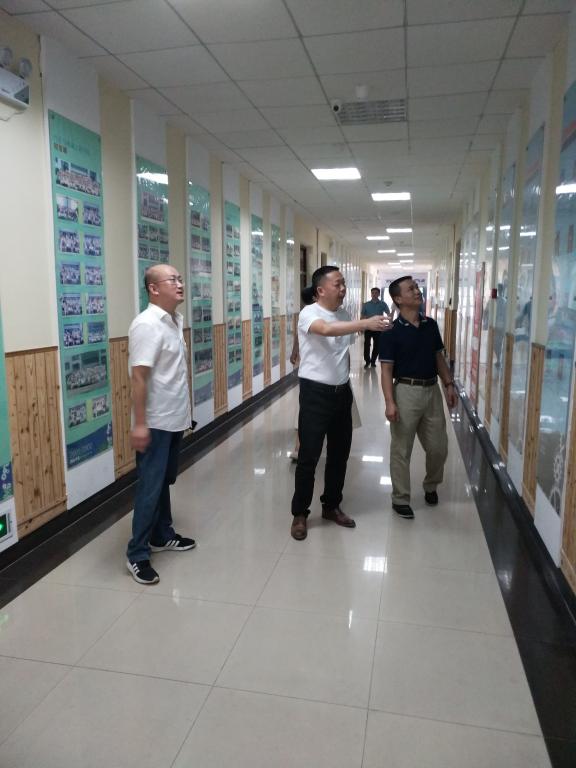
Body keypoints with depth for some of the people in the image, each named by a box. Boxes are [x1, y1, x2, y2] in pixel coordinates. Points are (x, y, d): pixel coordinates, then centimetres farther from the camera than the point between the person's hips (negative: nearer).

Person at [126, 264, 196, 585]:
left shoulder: (176, 319, 8)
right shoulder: (147, 324, -19)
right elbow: (138, 377, -22)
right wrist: (139, 423, -24)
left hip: (175, 419, 9)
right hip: (156, 423, -9)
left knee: (165, 481, 19)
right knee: (150, 486, -1)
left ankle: (162, 535, 35)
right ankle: (137, 554, 12)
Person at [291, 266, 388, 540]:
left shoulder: (345, 315, 9)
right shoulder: (309, 313, -13)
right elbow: (327, 330, -36)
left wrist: (345, 383, 17)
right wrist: (366, 323, -43)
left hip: (341, 392, 7)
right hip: (315, 393, -7)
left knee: (339, 454, 14)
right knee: (309, 456, 0)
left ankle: (331, 506, 31)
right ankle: (299, 514, 15)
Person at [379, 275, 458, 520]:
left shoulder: (431, 325, 7)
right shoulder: (392, 331, -10)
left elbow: (439, 357, 16)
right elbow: (386, 369, -11)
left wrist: (449, 384, 9)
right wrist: (390, 402, -19)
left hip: (432, 391, 5)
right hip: (406, 391, -5)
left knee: (438, 447, 12)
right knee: (401, 450, 4)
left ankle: (431, 486, 38)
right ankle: (400, 499, 18)